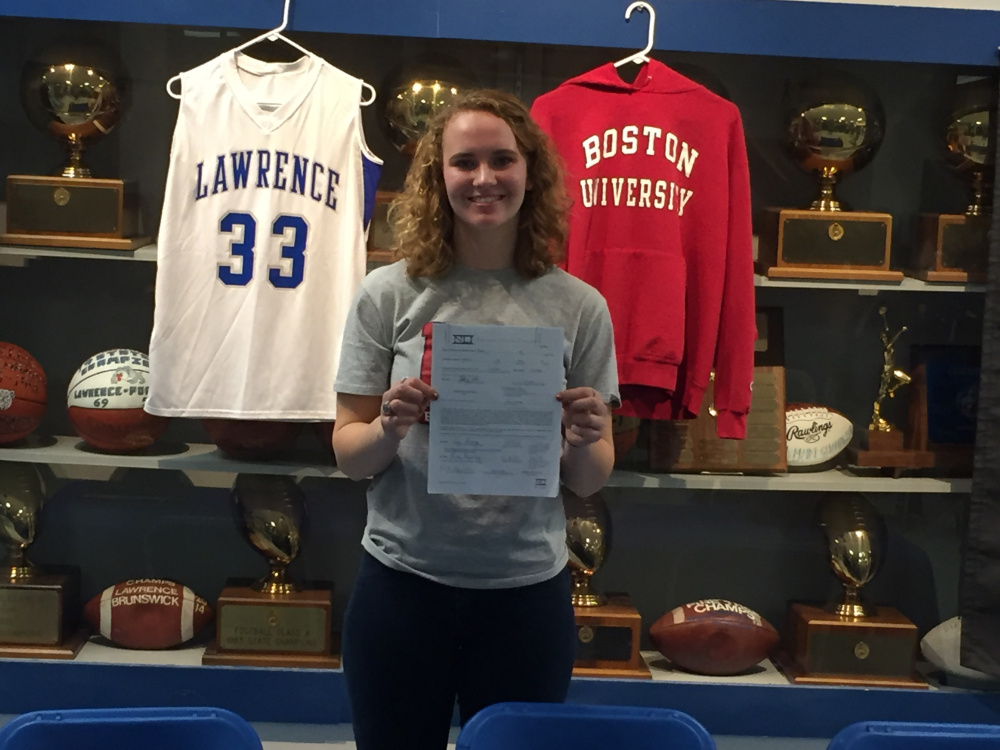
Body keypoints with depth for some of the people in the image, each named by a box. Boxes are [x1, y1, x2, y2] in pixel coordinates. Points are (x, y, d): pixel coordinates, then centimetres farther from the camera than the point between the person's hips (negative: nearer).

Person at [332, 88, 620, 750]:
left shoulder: (578, 306, -2)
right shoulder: (390, 293, -4)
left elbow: (592, 482, 4)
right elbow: (348, 456, 1)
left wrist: (583, 442, -18)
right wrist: (391, 427, -20)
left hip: (527, 591, 1)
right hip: (402, 584, 0)